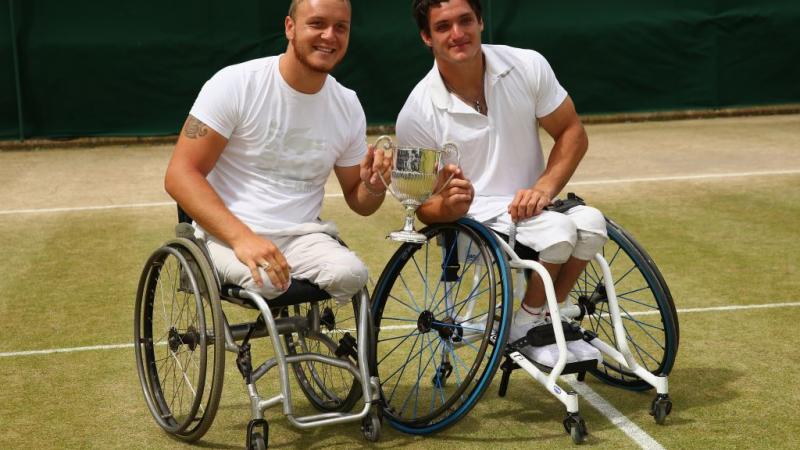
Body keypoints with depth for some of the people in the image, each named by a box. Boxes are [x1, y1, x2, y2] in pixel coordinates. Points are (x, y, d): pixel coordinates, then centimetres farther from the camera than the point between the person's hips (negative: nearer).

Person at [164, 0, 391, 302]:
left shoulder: (348, 106, 7)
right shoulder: (236, 84, -8)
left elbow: (358, 201, 17)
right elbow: (180, 175, -13)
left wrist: (374, 185, -9)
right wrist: (242, 236, -27)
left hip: (302, 237, 5)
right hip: (226, 233, -4)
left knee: (350, 274, -27)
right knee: (267, 279, -36)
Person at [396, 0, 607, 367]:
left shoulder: (528, 66, -5)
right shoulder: (417, 114, -11)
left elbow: (572, 132, 3)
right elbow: (424, 205, -3)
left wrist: (545, 187, -14)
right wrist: (447, 208, -28)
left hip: (531, 204, 4)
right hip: (474, 220, -4)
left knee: (591, 223, -27)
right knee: (558, 233, -30)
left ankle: (551, 319, -2)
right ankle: (526, 327, -3)